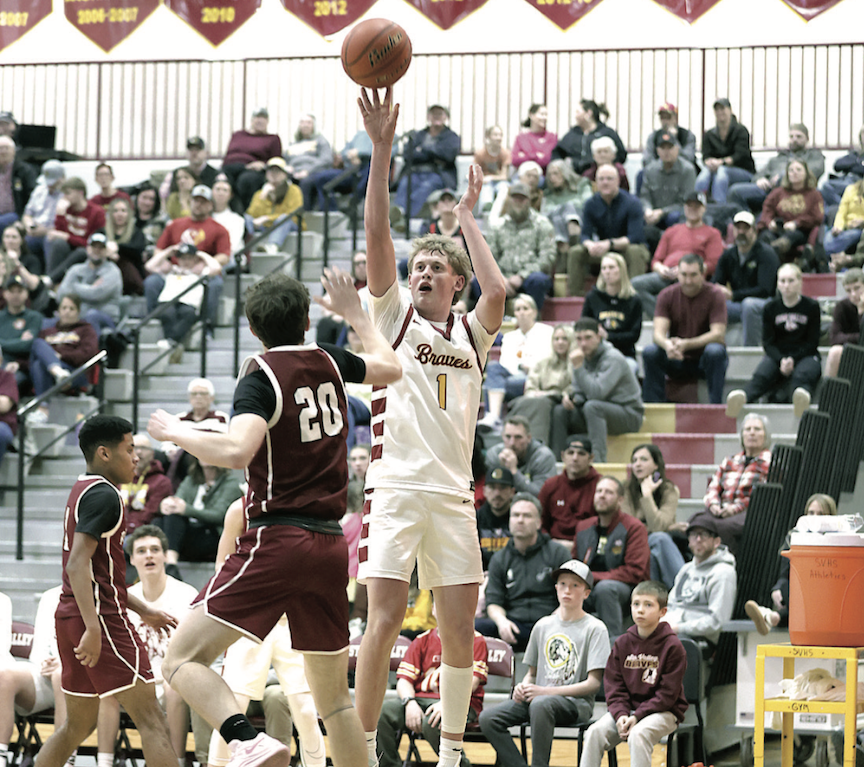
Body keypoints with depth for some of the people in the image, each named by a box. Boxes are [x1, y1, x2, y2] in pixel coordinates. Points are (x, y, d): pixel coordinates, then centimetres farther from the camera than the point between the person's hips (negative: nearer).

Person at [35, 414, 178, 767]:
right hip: (100, 617, -10)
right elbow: (78, 564, -21)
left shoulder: (83, 491, 20)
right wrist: (93, 628, -27)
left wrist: (145, 610, 27)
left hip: (72, 618, 10)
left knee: (78, 724, 17)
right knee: (150, 718, -12)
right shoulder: (103, 494, -11)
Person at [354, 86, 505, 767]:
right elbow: (377, 236, -2)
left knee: (460, 627, 3)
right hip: (397, 485, -3)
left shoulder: (472, 333, 16)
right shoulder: (394, 317, 9)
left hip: (454, 493, 3)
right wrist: (382, 149, -11)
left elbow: (497, 291, -5)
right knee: (386, 618, -9)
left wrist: (467, 218, 8)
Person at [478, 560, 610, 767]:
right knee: (488, 718, -19)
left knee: (540, 704, -40)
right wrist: (523, 687, -1)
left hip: (576, 702, -6)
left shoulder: (595, 629, 0)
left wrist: (545, 691, -15)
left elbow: (593, 683, -7)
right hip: (537, 697, 6)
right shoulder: (543, 626, 17)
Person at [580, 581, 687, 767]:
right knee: (595, 732, -20)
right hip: (626, 708, 5)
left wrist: (638, 716, -18)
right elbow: (613, 685, 6)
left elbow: (667, 694, -10)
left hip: (663, 710, -4)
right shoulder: (622, 643, 6)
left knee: (638, 735, -34)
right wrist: (620, 715, -13)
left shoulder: (673, 646, -8)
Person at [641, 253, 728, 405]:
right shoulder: (667, 295, -3)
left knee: (715, 351, -36)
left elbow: (718, 334, -18)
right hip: (677, 360, 2)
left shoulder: (714, 295, -10)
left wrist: (687, 344, -34)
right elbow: (658, 332, -12)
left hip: (704, 360, -2)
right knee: (650, 352, -27)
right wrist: (667, 344, -39)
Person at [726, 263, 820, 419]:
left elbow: (812, 342, 1)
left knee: (802, 375, -39)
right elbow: (768, 343, 5)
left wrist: (792, 360, -15)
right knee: (761, 376, -32)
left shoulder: (811, 306, 3)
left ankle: (802, 396, -75)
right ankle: (742, 396, -65)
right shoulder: (771, 308, 8)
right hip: (777, 355, 2)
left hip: (805, 355, -2)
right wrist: (781, 361, -17)